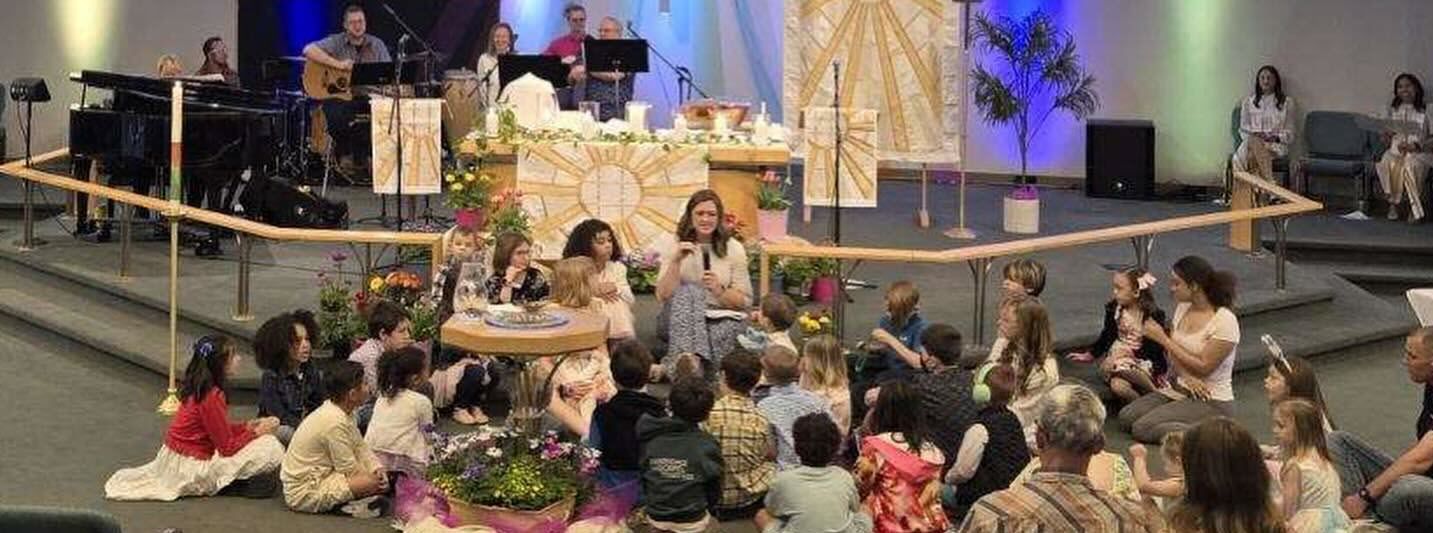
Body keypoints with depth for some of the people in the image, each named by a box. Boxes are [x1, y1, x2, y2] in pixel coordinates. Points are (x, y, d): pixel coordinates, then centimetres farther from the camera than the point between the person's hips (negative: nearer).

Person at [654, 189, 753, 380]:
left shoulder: (733, 248, 5)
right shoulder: (672, 244, 4)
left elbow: (744, 300, 5)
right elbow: (663, 296, -6)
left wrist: (719, 291, -14)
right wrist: (676, 261, -18)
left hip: (722, 318, 0)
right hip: (679, 320, 0)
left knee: (724, 332, -36)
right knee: (688, 291, -34)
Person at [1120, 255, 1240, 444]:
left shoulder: (1225, 321, -18)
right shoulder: (1183, 308, 5)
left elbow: (1203, 367, -21)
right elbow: (1173, 353, 6)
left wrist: (1162, 338, -19)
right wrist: (1186, 376, -16)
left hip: (1212, 401, -8)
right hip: (1180, 390, 8)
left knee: (1143, 428, -22)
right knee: (1126, 416, -10)